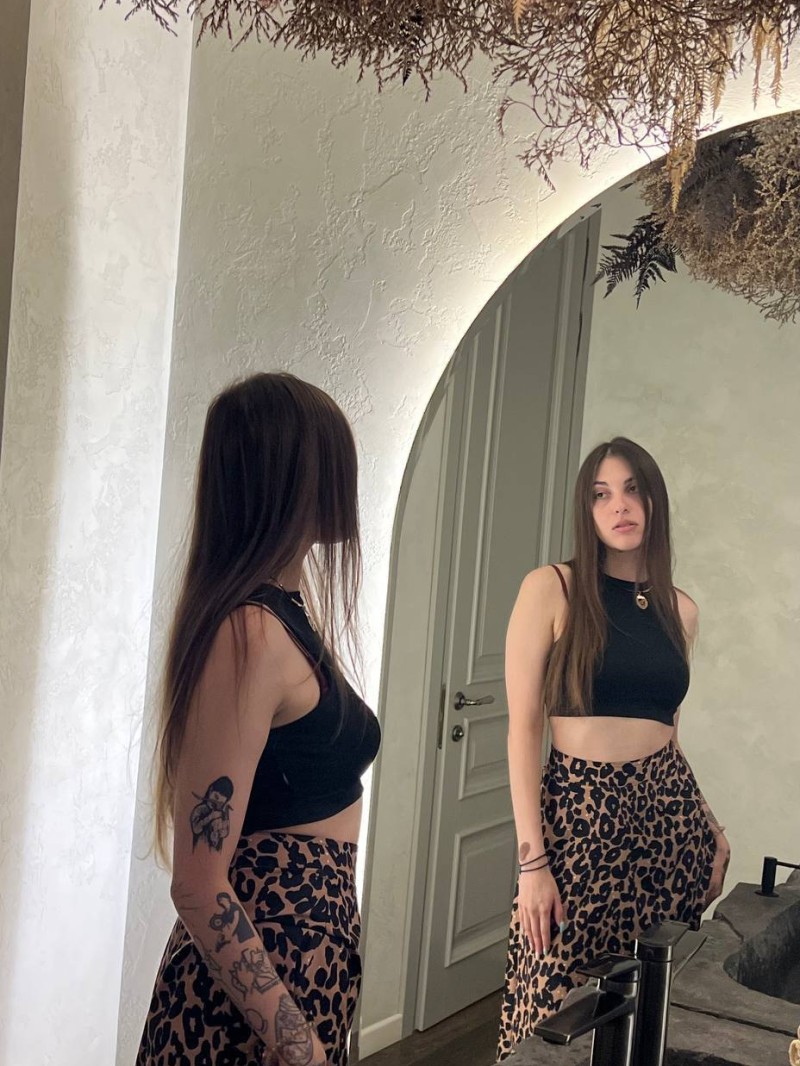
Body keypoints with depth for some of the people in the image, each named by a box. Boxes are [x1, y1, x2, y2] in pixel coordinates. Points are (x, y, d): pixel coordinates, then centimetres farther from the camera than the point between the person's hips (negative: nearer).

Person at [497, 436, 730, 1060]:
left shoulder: (681, 610, 10)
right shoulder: (551, 589, -5)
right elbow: (524, 727, -8)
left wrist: (708, 826, 13)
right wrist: (531, 858, -13)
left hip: (669, 815, 4)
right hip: (579, 814, -4)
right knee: (559, 1012, 0)